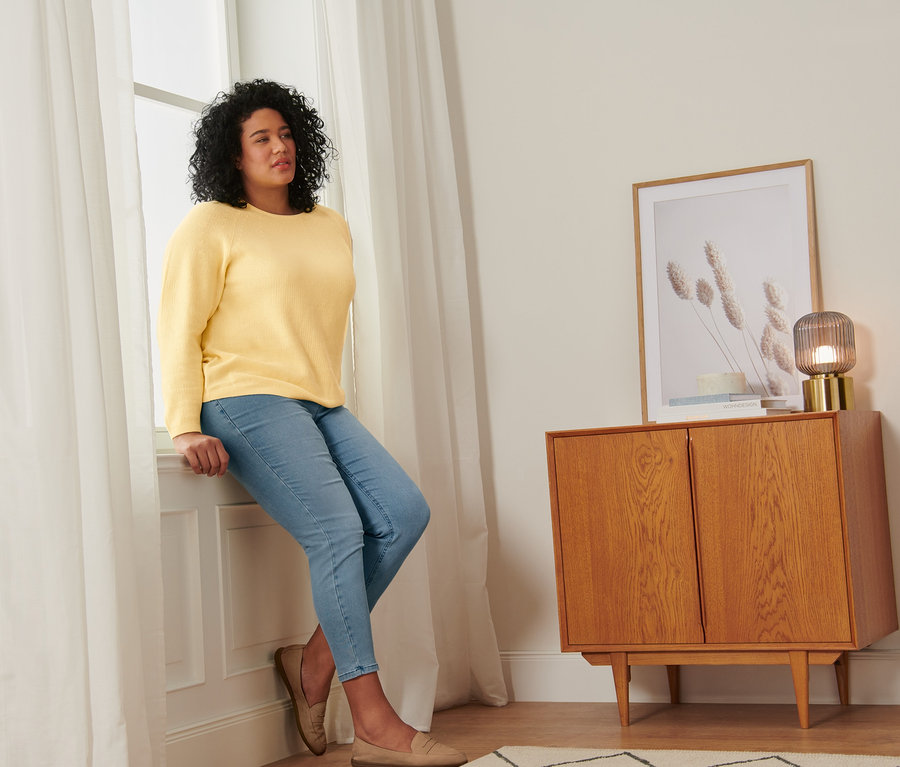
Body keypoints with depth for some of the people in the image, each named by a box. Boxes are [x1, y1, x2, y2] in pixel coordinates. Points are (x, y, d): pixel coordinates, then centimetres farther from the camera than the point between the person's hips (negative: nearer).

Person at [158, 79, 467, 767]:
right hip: (250, 402, -7)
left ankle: (316, 661, 0)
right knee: (337, 531, -21)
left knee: (405, 512, -11)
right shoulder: (209, 226, 1)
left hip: (322, 407, 7)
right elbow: (180, 330, -4)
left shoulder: (331, 227, 20)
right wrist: (186, 428, -13)